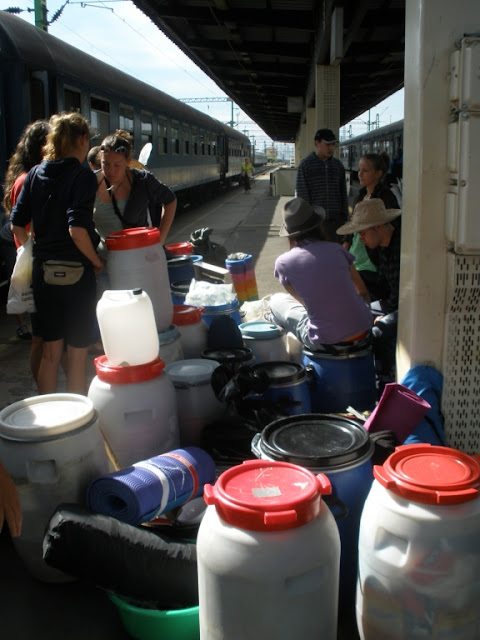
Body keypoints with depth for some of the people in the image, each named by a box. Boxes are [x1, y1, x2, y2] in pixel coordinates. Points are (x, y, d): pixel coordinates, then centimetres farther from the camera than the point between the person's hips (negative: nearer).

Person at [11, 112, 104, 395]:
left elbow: (17, 223, 8)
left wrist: (37, 253, 17)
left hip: (43, 272, 6)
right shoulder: (82, 175, -12)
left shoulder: (35, 174, 6)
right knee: (77, 353, 6)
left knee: (50, 350, 17)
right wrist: (97, 262, -9)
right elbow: (77, 229, -22)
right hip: (75, 273, -6)